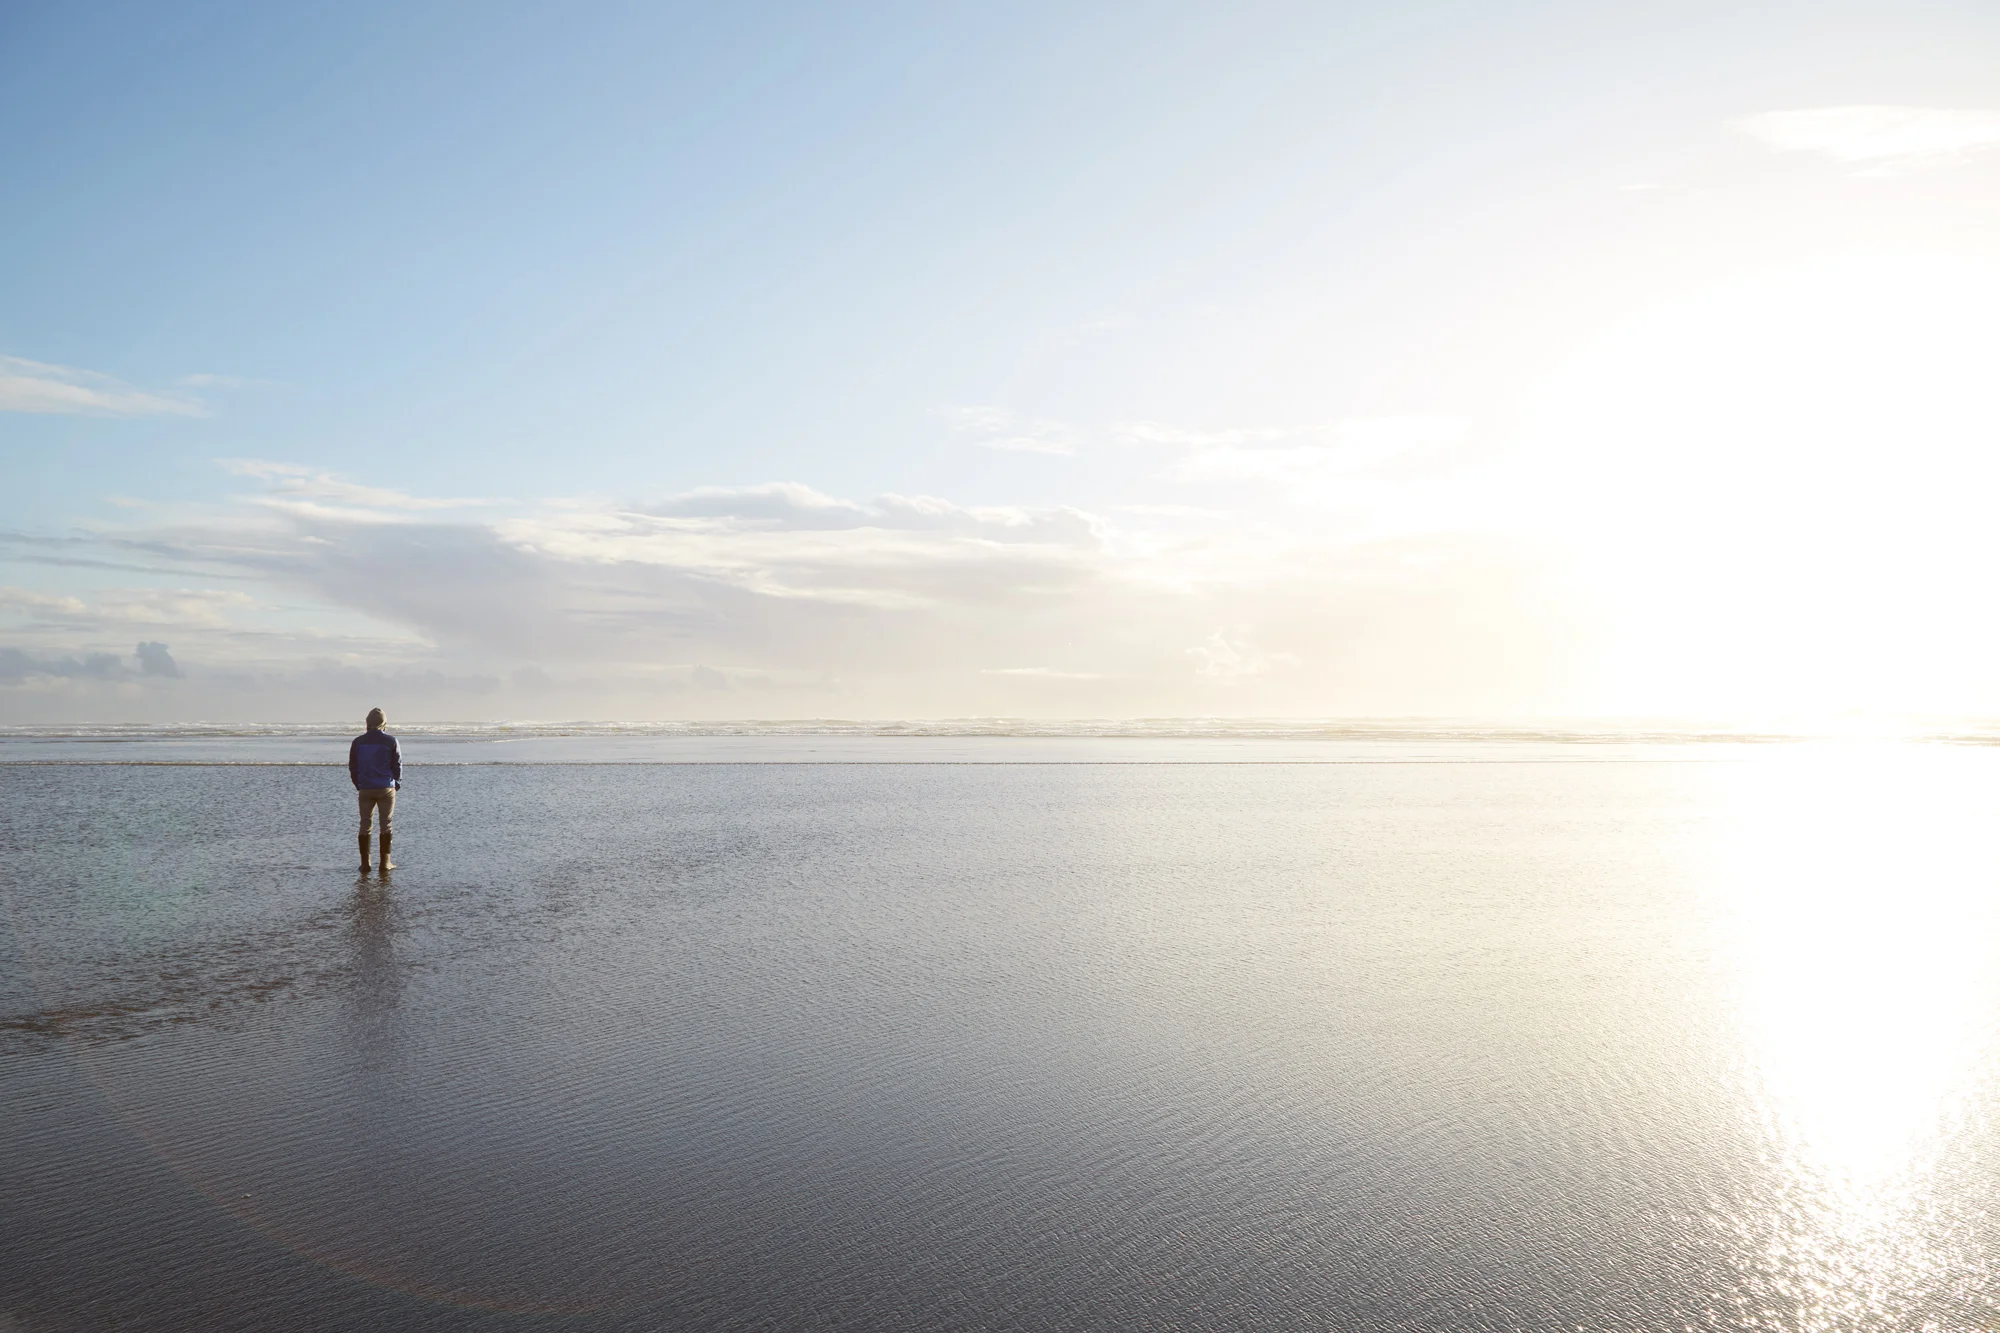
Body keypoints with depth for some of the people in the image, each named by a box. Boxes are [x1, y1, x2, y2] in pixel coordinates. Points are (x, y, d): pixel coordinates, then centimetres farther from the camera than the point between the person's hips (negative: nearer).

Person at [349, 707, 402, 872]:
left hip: (365, 790, 2)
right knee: (386, 824, 4)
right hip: (386, 789, -2)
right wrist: (397, 784, 12)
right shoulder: (390, 741, -7)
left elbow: (352, 767, 7)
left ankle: (365, 863, 6)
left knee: (365, 824, 8)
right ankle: (385, 863, 3)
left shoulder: (358, 742, 1)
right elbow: (397, 765, -3)